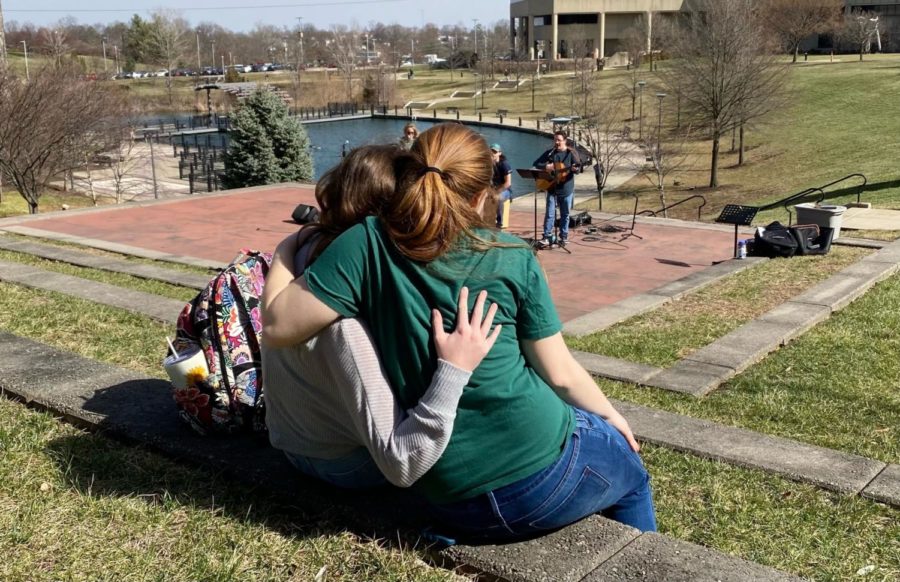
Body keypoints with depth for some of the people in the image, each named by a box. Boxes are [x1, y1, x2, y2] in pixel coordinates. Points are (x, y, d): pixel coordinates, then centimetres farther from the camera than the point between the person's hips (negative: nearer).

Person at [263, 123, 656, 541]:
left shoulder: (367, 245, -10)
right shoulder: (511, 258, -9)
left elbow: (276, 325, -12)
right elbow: (559, 374, -3)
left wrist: (286, 252, 7)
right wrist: (610, 414, 17)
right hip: (541, 471, -3)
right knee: (631, 472, 33)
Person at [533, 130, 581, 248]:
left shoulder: (572, 153, -2)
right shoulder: (550, 153, 4)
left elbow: (578, 166, -9)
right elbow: (536, 163, 6)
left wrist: (575, 169, -33)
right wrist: (545, 166, -14)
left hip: (566, 189, -1)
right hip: (552, 188, 1)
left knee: (565, 214, 8)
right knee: (549, 214, -2)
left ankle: (564, 236, 19)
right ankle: (546, 237, -1)